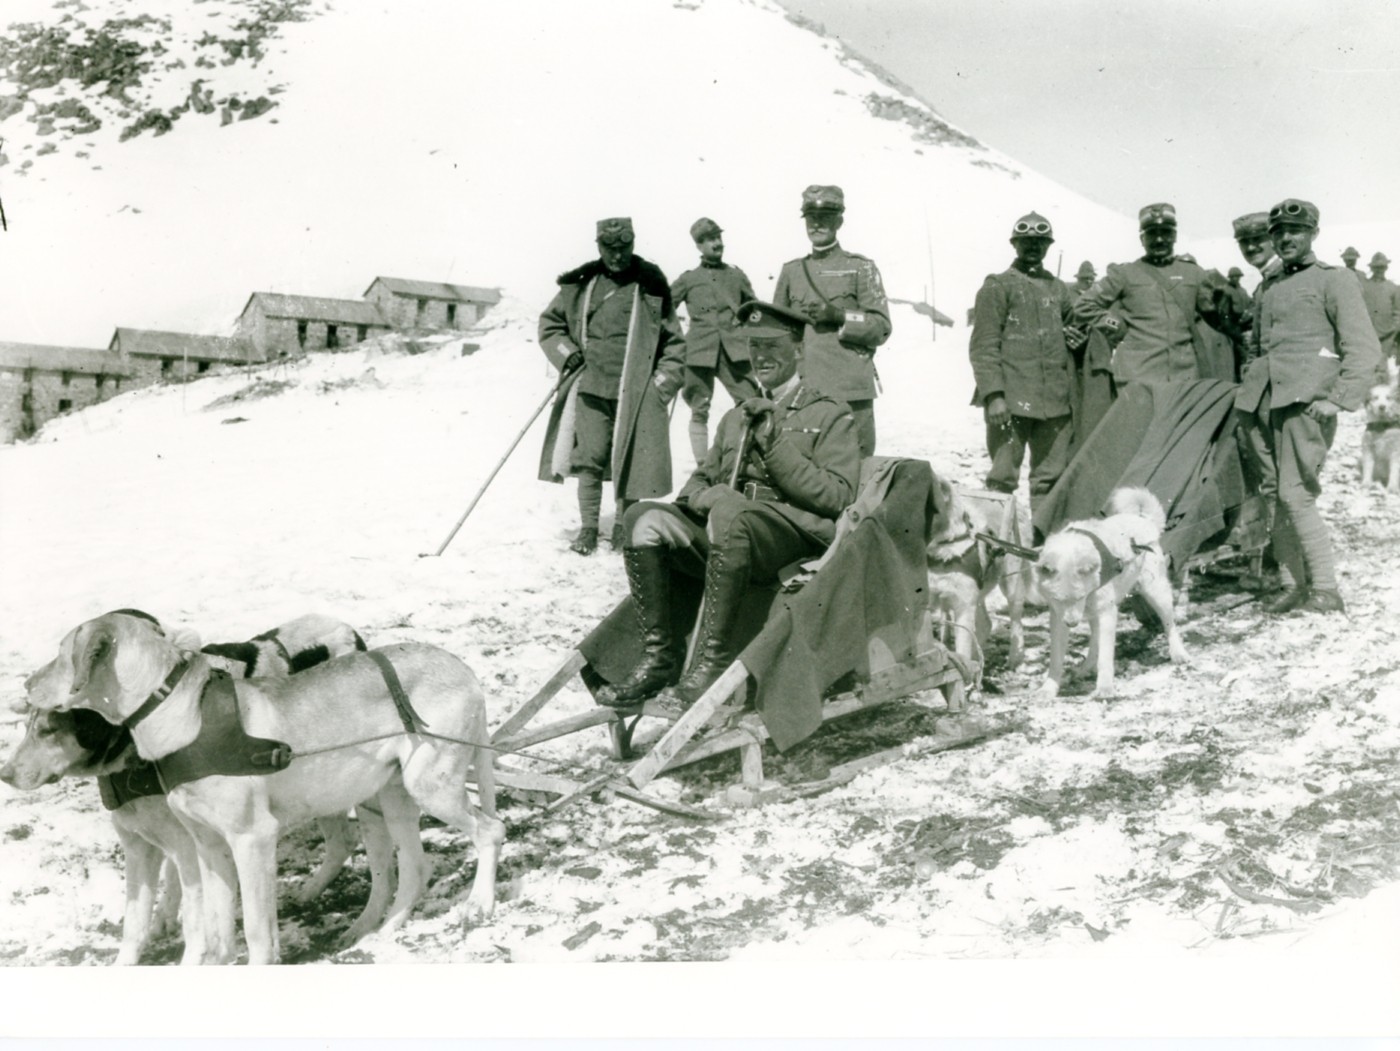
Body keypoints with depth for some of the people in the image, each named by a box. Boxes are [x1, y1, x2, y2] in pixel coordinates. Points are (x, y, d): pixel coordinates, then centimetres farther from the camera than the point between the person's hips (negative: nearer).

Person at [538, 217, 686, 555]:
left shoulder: (651, 286, 4)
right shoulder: (580, 284, 8)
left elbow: (674, 342, 7)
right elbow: (549, 323, 19)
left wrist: (663, 384, -3)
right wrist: (567, 354, 3)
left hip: (636, 392, -1)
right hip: (591, 388, 1)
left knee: (630, 461, 1)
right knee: (589, 459, -3)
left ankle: (623, 527, 17)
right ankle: (588, 529, 6)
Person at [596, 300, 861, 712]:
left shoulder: (831, 415, 10)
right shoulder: (736, 417, 29)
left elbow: (836, 497, -3)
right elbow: (699, 481, 24)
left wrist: (775, 444, -9)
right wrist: (703, 495, -2)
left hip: (798, 536, -6)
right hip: (725, 537, 6)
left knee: (729, 514, -37)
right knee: (645, 519, -19)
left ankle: (712, 662, -32)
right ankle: (660, 657, -18)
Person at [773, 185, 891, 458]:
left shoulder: (861, 268, 7)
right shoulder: (791, 271, 17)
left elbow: (881, 327, 1)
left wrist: (838, 316, -13)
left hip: (851, 392, -3)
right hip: (802, 390, 3)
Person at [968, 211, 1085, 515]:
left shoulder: (1057, 288, 18)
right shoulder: (998, 286, 1)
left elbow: (1076, 321, 33)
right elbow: (984, 345, -6)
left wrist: (1076, 334, 7)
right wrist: (993, 394, -15)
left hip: (1056, 400, 6)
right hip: (1012, 400, -6)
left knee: (1052, 477, 9)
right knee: (1004, 476, -5)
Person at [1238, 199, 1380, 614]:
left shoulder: (1333, 280, 3)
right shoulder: (1266, 289, 21)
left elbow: (1365, 348, -3)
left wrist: (1338, 398, -14)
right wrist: (1251, 389, 17)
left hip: (1306, 399, -6)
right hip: (1267, 401, 6)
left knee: (1295, 494, -14)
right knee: (1268, 494, 3)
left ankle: (1327, 591, -6)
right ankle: (1299, 584, 14)